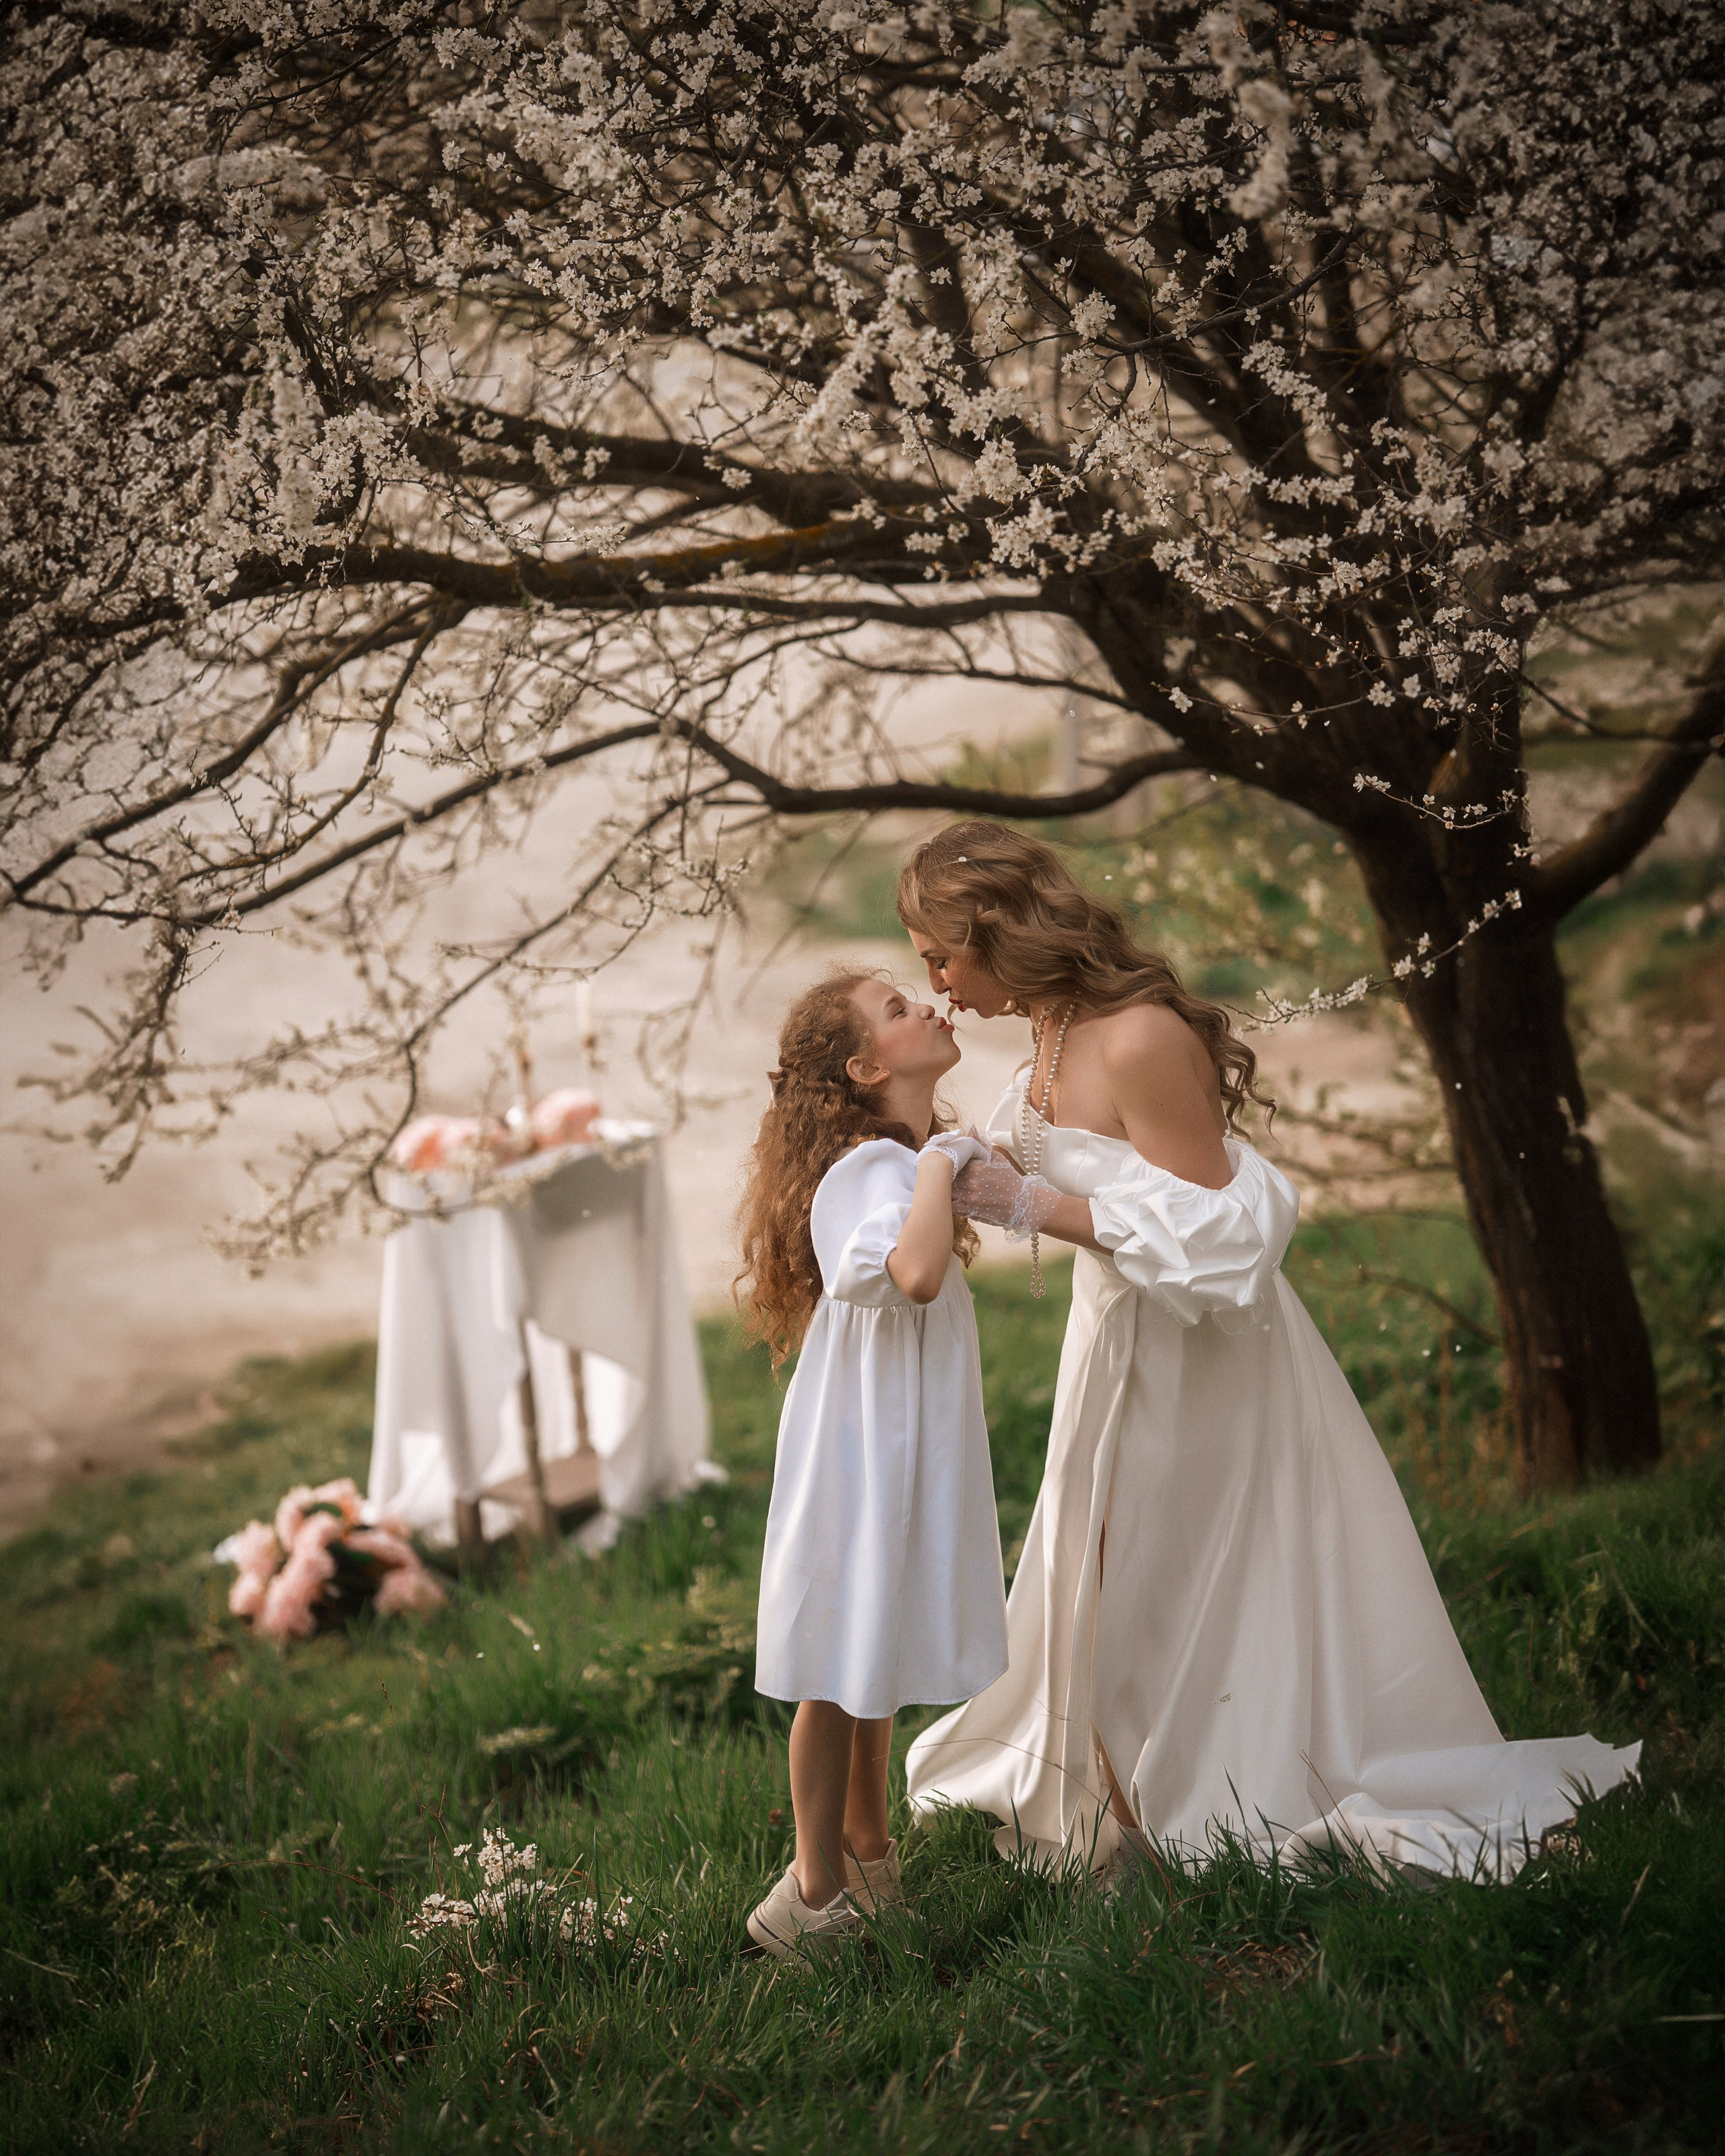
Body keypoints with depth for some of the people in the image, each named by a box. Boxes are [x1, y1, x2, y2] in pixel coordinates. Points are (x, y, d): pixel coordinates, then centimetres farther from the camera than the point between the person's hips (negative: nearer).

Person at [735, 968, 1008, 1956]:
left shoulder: (891, 1160, 10)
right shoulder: (876, 1167, -22)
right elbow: (913, 1272, -43)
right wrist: (940, 1162, -31)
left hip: (901, 1448, 10)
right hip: (865, 1451, -10)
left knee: (871, 1659, 21)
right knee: (843, 1670, 1)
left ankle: (868, 1857, 36)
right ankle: (816, 1897, 12)